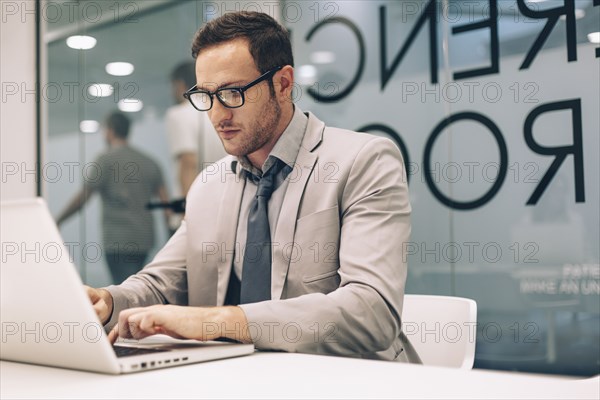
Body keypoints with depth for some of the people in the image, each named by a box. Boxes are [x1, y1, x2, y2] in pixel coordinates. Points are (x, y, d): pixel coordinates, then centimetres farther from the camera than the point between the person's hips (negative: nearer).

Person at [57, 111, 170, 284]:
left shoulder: (106, 159, -4)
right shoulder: (148, 162, 12)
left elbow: (82, 198, -6)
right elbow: (165, 200, 7)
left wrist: (57, 221, 6)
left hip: (118, 241, -6)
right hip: (144, 239, 6)